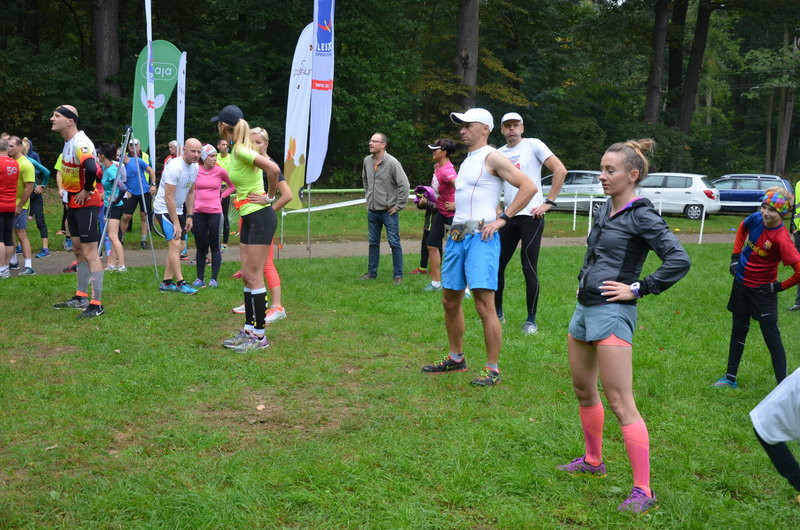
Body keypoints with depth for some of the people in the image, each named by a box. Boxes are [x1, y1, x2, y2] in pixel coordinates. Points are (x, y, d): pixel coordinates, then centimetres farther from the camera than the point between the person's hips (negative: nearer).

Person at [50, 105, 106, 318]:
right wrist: (68, 191, 15)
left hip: (87, 203, -11)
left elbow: (91, 168, -39)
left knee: (90, 252, -9)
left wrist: (86, 190, -24)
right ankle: (81, 298, 28)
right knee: (78, 250, 17)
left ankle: (97, 304, -5)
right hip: (74, 202, 11)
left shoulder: (80, 142, -21)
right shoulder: (67, 142, 11)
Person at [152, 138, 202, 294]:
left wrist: (189, 216, 8)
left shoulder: (194, 167, 2)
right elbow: (169, 197, -24)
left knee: (179, 244, 9)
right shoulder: (175, 167, -24)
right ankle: (180, 283, -13)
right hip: (164, 209, -9)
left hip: (178, 209, 9)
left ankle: (166, 283, 14)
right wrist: (176, 223, -23)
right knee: (175, 243, -16)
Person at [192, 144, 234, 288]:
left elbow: (232, 186, 11)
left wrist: (221, 196, 2)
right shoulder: (196, 171, 1)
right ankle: (200, 278, 16)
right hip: (199, 212, 2)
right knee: (200, 247, 8)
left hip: (215, 212, -2)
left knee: (214, 246, 1)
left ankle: (214, 279, 7)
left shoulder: (220, 171, -3)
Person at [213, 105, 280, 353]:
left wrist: (269, 197, -17)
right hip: (249, 218, 10)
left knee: (254, 276, -6)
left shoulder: (240, 150, -18)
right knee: (248, 275, 12)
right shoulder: (236, 149, 11)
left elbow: (273, 169, -30)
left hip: (260, 217, -10)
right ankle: (249, 330, 19)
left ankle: (260, 336, 0)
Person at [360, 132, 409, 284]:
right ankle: (372, 272, 25)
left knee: (394, 243, -1)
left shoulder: (392, 163, -15)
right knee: (373, 243, 15)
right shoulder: (367, 161, 4)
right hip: (372, 211, 6)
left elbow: (404, 185, -15)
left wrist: (399, 206, -13)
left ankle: (398, 275, 6)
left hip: (389, 211, -6)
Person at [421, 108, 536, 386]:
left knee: (484, 306, -11)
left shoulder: (492, 157, -6)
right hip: (457, 235, 9)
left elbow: (529, 186, -14)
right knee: (450, 300, 14)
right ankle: (456, 358, 27)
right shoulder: (467, 160, 20)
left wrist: (502, 218, -15)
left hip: (480, 236, -9)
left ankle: (492, 368, -3)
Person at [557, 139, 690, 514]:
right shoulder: (605, 209, 12)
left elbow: (679, 261, -22)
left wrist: (638, 288, -17)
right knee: (583, 391, 20)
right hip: (584, 308, 9)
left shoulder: (641, 217, -12)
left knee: (620, 404, -9)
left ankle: (643, 490, -4)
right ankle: (593, 461, 38)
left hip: (611, 314, -9)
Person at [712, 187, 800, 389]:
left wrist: (780, 286, -16)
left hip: (763, 290, -6)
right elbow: (742, 228, 15)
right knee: (738, 331, 16)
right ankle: (730, 378, 28)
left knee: (771, 336, -4)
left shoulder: (781, 238, -27)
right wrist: (735, 256, 10)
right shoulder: (756, 219, -10)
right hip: (741, 283, 6)